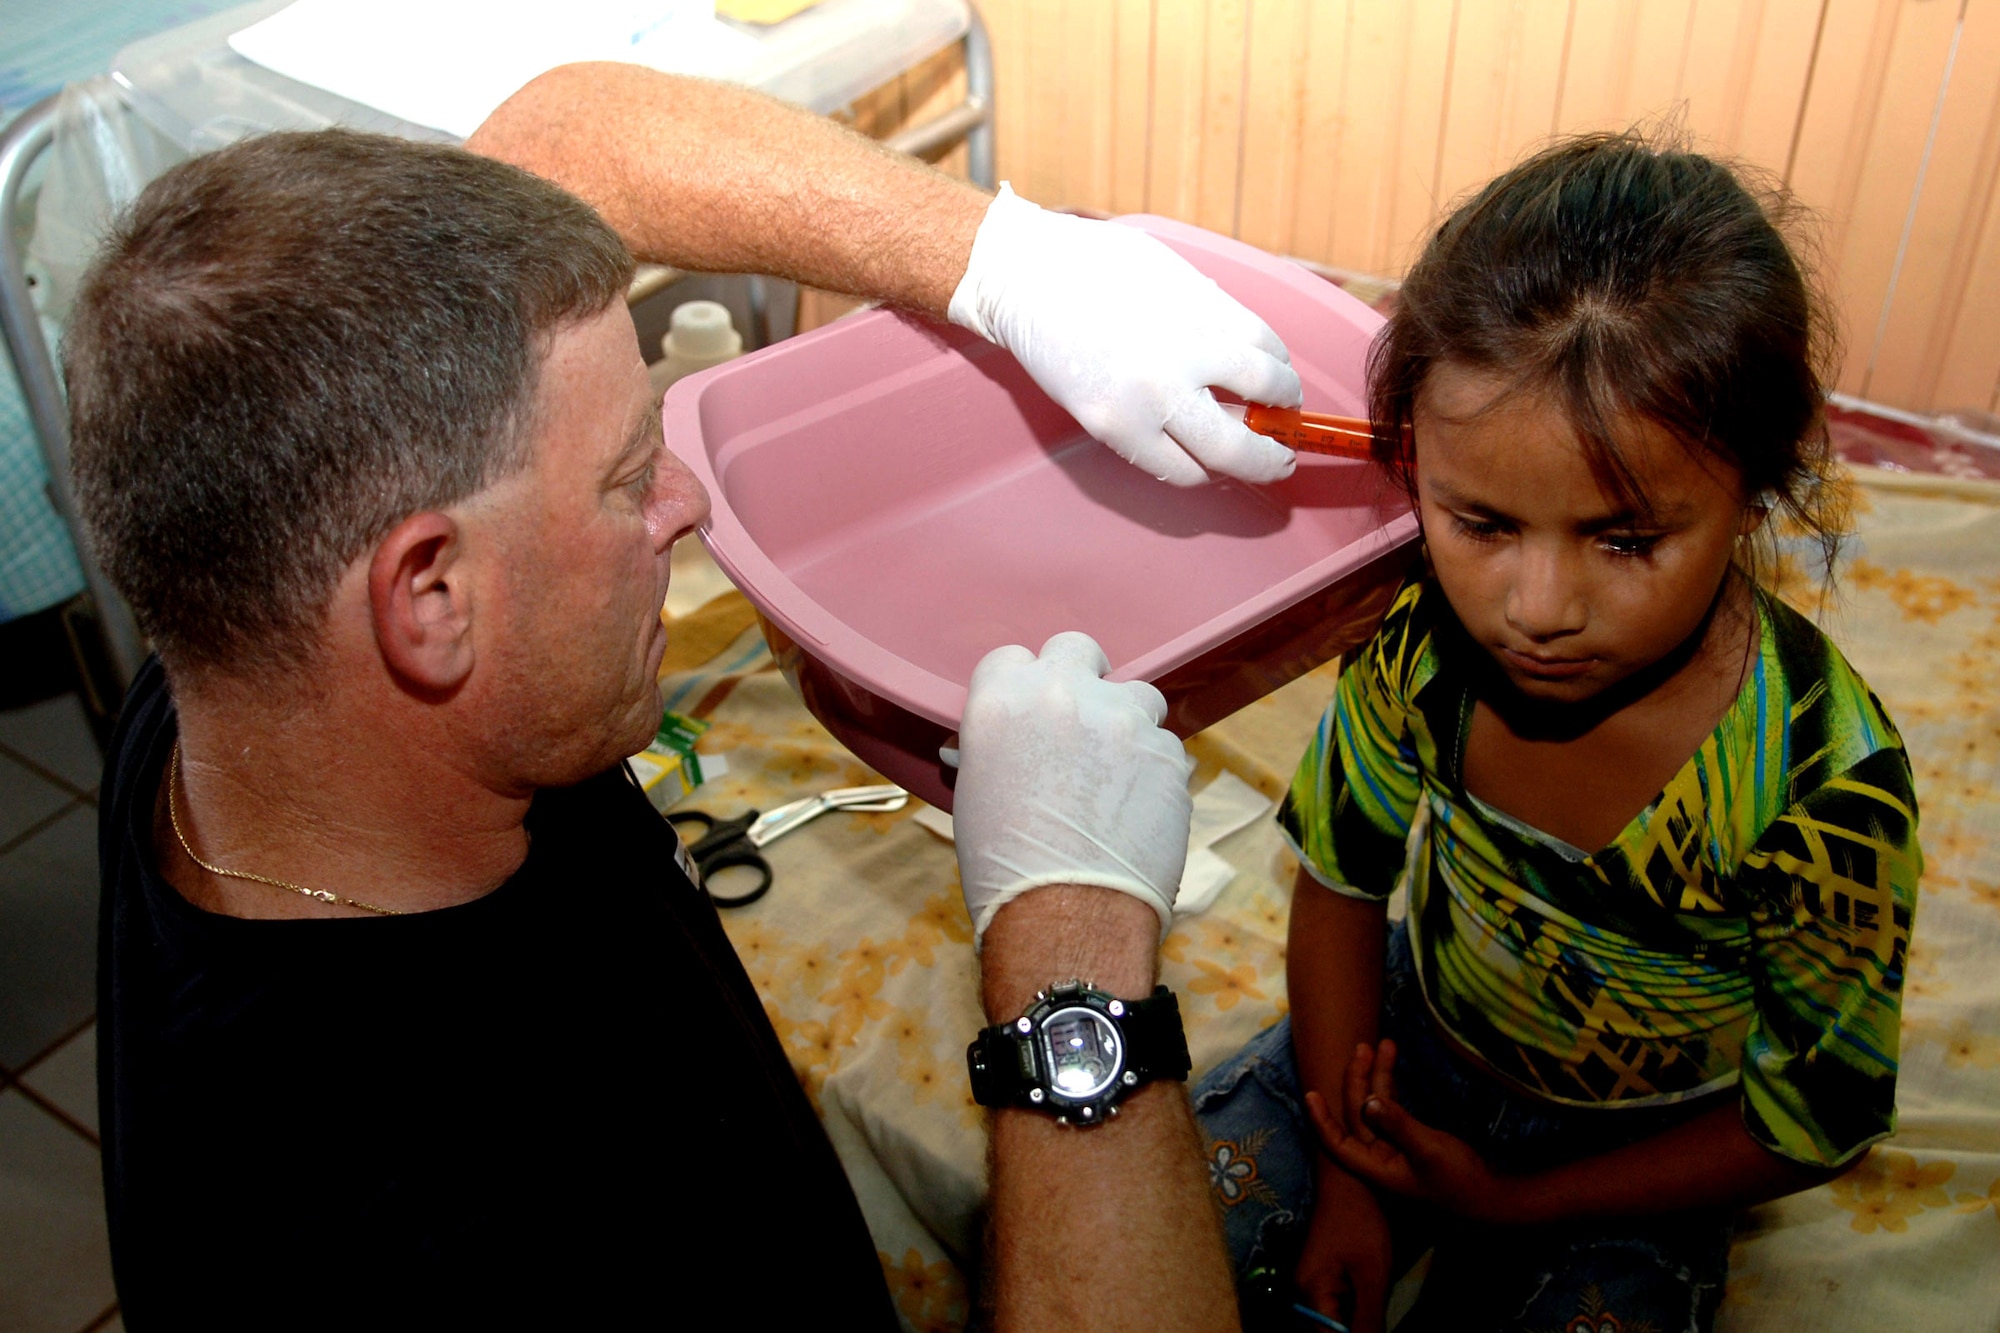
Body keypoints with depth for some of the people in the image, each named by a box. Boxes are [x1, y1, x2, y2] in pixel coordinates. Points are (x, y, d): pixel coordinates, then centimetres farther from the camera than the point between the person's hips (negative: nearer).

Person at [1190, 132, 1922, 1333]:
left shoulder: (1823, 789, -32)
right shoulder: (1426, 643, -24)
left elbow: (1813, 1123, -16)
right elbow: (1341, 882, -5)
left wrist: (1510, 1205, -15)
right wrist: (1347, 1174, -8)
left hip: (1631, 1157, -2)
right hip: (1418, 1033, 2)